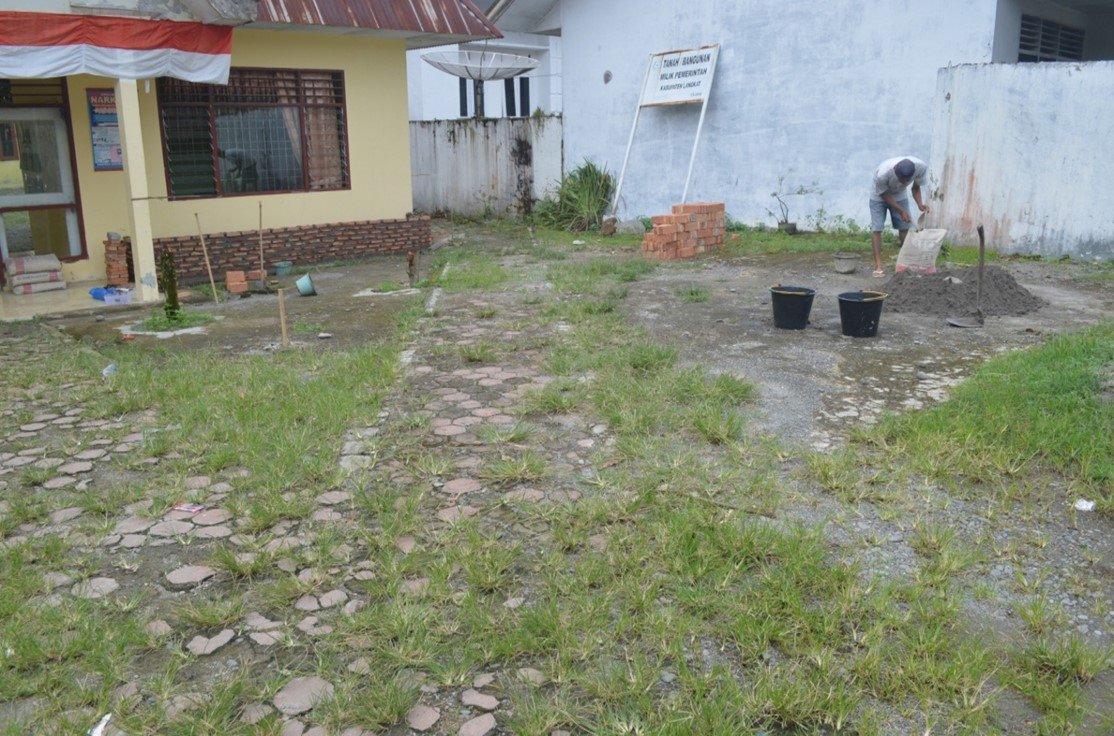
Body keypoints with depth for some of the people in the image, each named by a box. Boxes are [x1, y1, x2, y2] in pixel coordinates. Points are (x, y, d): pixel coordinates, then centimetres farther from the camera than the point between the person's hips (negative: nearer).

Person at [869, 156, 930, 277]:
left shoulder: (921, 167, -31)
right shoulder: (882, 173, -42)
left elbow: (916, 187, -11)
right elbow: (884, 194, -22)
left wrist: (920, 204, -28)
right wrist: (901, 211, -24)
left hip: (900, 196, 3)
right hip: (879, 197, -3)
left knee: (905, 227, 0)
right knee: (876, 228, -11)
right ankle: (878, 265, -11)